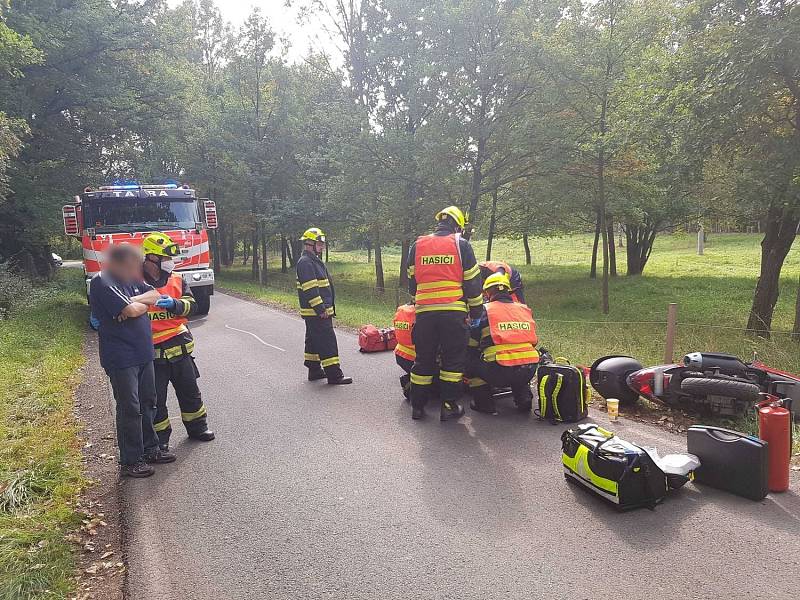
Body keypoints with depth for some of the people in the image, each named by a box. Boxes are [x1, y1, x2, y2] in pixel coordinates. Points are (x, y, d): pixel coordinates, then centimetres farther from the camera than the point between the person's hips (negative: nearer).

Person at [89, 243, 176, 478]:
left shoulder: (130, 279, 11)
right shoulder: (101, 283, -16)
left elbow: (155, 295, 3)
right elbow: (131, 310, -23)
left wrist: (135, 302, -14)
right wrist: (143, 302, -2)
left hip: (143, 353, 8)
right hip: (122, 359, -8)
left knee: (147, 403, 16)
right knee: (130, 408, -1)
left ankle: (150, 449, 30)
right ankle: (130, 461, 11)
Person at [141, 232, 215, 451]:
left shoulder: (177, 280, 5)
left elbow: (191, 306, -4)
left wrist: (173, 304, -22)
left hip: (180, 348, 4)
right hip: (152, 352, -4)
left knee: (189, 390, 16)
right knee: (156, 398, 7)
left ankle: (197, 427, 34)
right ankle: (160, 438, 23)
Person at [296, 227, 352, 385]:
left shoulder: (314, 261, 19)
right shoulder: (305, 262, -16)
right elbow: (310, 289, -23)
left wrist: (326, 307, 22)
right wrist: (321, 309, -24)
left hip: (318, 311, 11)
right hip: (316, 312, -11)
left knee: (314, 341, 16)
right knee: (327, 341, -10)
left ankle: (314, 370, 25)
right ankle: (334, 375, -9)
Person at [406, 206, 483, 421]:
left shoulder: (418, 245, 11)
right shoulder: (461, 244, 3)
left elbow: (412, 281, 17)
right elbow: (472, 280, 3)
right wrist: (476, 308, 12)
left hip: (424, 311, 3)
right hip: (454, 311, -3)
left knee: (423, 359, 11)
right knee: (453, 359, 7)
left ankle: (417, 406, 16)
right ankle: (449, 406, 9)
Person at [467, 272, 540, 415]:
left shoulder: (486, 310, 2)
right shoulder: (525, 309, 16)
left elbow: (472, 340, 9)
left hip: (501, 373, -5)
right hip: (529, 372, 5)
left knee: (471, 364, 17)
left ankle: (485, 404, 12)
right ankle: (524, 398, 23)